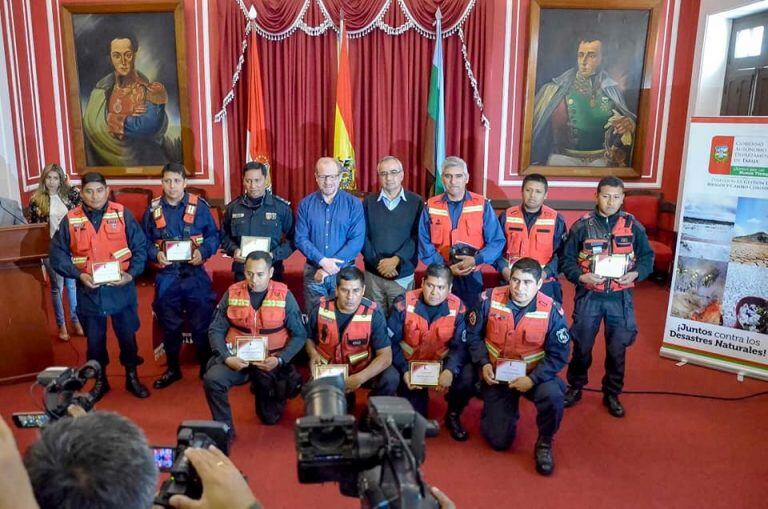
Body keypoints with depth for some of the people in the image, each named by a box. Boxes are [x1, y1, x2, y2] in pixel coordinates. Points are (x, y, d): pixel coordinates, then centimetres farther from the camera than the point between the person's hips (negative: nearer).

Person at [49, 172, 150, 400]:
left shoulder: (122, 214, -3)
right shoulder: (70, 220, -1)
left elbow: (140, 246, -1)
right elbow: (58, 254, 0)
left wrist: (131, 273, -14)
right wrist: (79, 275, -13)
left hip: (121, 289, -1)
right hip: (88, 292, 1)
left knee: (127, 336, 11)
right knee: (94, 339, 14)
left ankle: (132, 377, 30)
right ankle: (100, 380, 33)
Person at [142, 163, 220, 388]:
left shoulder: (199, 205, -3)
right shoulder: (153, 209, 3)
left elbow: (213, 235, 1)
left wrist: (203, 252, -16)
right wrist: (155, 254, -11)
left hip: (195, 274, -2)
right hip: (166, 276, 2)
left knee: (202, 324, 4)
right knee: (169, 326, 13)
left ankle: (207, 368, 20)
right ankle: (173, 369, 30)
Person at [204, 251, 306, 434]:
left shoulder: (284, 296, -7)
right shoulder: (232, 293, -2)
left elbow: (299, 335, -4)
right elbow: (216, 330, 0)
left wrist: (280, 360, -18)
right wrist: (226, 357, -17)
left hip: (270, 360, -1)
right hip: (237, 357, 1)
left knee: (270, 417, 4)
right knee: (211, 379, -28)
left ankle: (266, 389, 38)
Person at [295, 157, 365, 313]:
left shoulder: (353, 204, -2)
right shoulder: (305, 204, 3)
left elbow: (357, 240, -10)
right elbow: (301, 239, -3)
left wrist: (329, 267, -15)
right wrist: (323, 261, -18)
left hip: (344, 271, -1)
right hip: (313, 272, 1)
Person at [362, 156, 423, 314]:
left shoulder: (416, 202, 1)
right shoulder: (368, 202, 6)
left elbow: (417, 237, -6)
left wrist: (396, 260, -16)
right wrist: (378, 262, -11)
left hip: (403, 275, -1)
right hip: (373, 274, 1)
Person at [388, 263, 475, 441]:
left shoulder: (457, 307, -12)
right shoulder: (404, 303, -14)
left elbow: (460, 345, -12)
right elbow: (391, 342, -10)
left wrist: (450, 370, -32)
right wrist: (404, 370, -23)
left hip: (442, 362, 1)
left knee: (467, 379, -26)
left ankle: (453, 416, 6)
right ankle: (417, 420, 32)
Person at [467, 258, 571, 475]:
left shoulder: (552, 311, -18)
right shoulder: (489, 299, -15)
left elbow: (559, 354, -12)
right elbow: (473, 335, -1)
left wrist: (533, 378, -24)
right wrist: (483, 364, -14)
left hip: (534, 374, -1)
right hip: (496, 374, 1)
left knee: (553, 395, -35)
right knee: (499, 441, -1)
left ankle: (544, 444, -4)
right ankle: (505, 411, 36)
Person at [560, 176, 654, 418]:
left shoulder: (633, 225, 0)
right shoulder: (582, 225, -6)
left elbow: (647, 256, 8)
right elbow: (567, 259, -1)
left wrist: (636, 274, -11)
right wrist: (581, 276, -18)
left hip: (620, 298, 1)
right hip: (588, 296, -1)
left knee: (617, 348, 10)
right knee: (582, 345, 11)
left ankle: (612, 394, 29)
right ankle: (575, 387, 31)